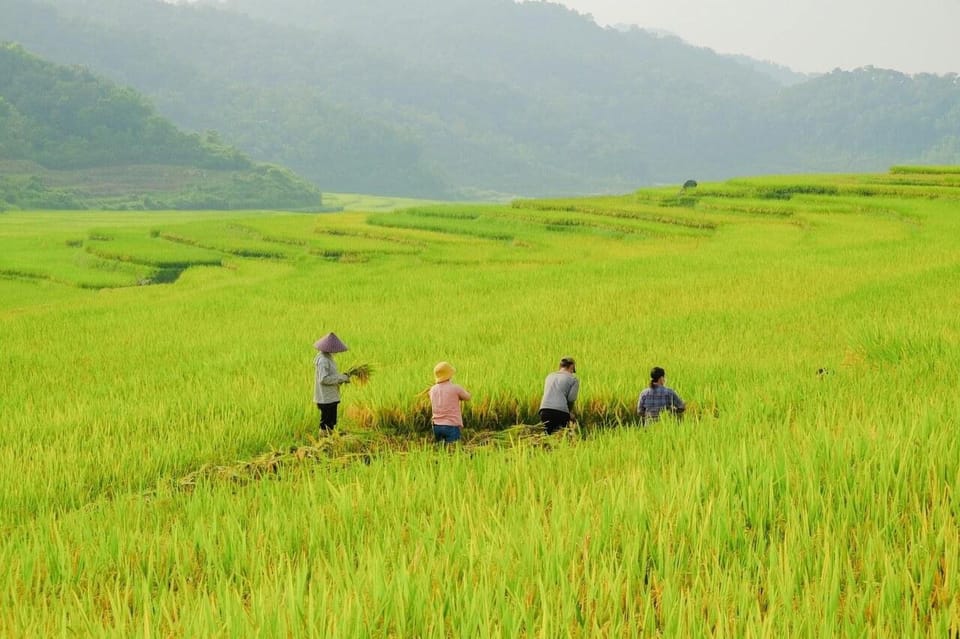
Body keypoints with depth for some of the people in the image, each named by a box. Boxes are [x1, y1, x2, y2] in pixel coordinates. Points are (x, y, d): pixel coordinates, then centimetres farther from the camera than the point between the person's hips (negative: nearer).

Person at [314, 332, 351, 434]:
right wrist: (341, 378, -20)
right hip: (326, 398, -10)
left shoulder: (328, 357, 11)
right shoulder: (323, 360, -20)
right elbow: (323, 379, -25)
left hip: (331, 397, 10)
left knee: (332, 422, 17)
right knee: (326, 425, -2)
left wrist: (343, 378, 3)